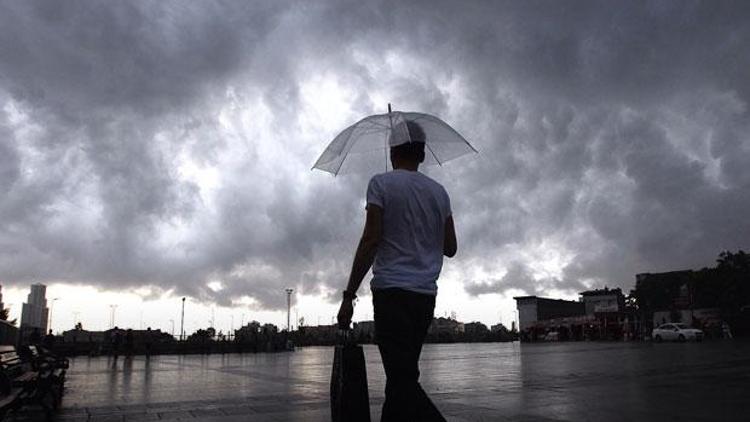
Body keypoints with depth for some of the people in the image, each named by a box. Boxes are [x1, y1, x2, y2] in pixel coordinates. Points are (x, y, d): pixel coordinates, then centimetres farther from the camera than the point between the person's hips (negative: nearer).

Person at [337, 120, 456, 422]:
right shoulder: (438, 191, 14)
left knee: (403, 380, -10)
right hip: (426, 295, 7)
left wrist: (349, 296, -8)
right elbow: (450, 248, 15)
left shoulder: (382, 183, -2)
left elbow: (371, 241, -11)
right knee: (402, 377, 15)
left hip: (392, 292, -6)